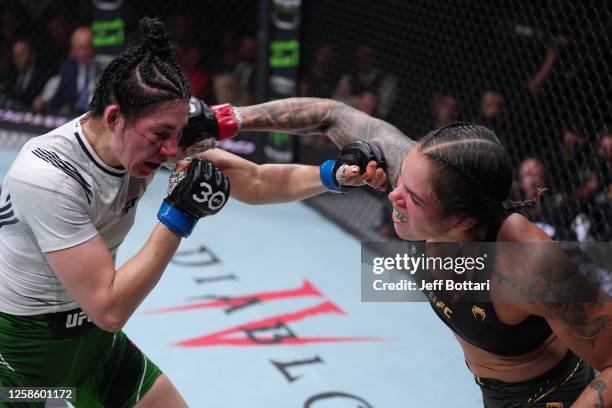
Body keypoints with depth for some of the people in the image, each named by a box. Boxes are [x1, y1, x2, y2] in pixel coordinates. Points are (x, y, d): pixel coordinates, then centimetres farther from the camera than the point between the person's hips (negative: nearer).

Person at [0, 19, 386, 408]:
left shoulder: (149, 139, -13)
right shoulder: (47, 176, -32)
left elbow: (252, 181, -4)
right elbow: (109, 309, -30)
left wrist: (334, 174, -17)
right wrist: (180, 216, -30)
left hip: (91, 337, 7)